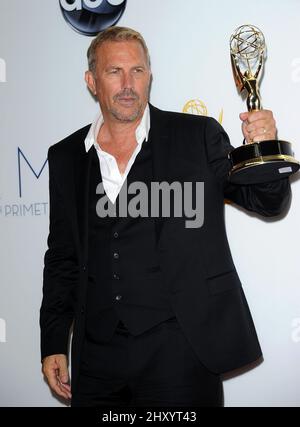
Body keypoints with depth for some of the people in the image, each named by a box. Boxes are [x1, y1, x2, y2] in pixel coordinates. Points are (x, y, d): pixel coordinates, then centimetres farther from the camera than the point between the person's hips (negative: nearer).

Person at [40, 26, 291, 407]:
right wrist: (53, 344, 10)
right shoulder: (65, 157, 7)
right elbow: (62, 258, 12)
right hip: (97, 356, 3)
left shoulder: (198, 136, -1)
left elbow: (269, 203, 1)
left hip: (180, 347, -3)